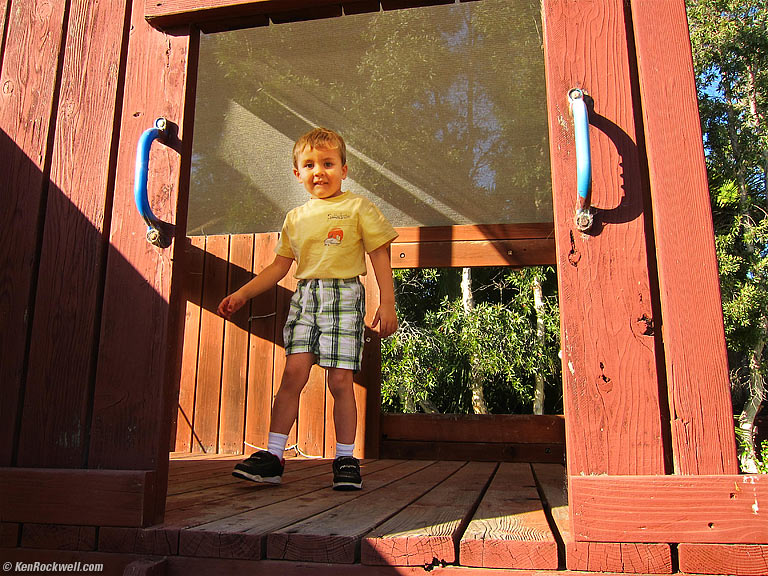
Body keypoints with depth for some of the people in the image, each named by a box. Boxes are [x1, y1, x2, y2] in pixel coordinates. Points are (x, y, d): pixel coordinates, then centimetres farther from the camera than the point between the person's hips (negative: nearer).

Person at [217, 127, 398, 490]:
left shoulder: (357, 208, 4)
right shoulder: (295, 218, 17)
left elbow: (380, 256, 3)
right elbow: (279, 266, 22)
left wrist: (387, 304, -4)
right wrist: (242, 294, 15)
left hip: (344, 296, -3)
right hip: (304, 297, 4)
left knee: (340, 379, -5)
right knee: (293, 372, -5)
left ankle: (345, 459, 7)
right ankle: (273, 455, 1)